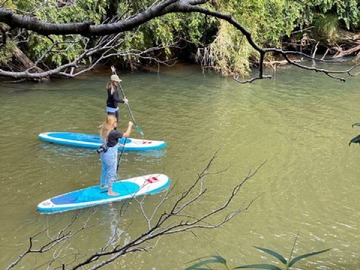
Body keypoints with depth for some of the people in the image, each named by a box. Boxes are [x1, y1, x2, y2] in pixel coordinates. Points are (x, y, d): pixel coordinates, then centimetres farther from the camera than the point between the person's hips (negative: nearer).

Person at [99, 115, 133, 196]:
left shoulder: (104, 130, -3)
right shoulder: (113, 133, -28)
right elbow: (126, 135, -21)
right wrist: (130, 125, -10)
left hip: (104, 153, 8)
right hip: (110, 155, -8)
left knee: (104, 169, 27)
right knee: (111, 173, 6)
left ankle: (102, 184, 47)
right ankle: (110, 191, 16)